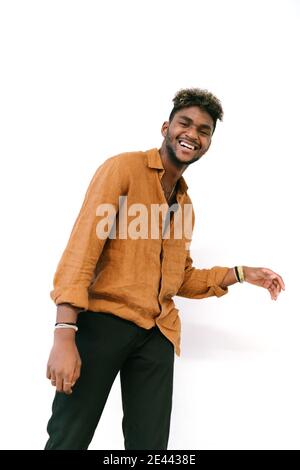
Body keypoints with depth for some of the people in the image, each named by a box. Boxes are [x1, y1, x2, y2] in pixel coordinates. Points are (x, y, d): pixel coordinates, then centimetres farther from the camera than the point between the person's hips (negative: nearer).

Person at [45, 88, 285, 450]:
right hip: (103, 320, -6)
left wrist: (240, 274, 13)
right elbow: (83, 244, -12)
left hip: (157, 334, 6)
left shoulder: (185, 203, 19)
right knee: (68, 440, -3)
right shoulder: (124, 168, -2)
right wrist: (65, 333, -22)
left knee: (149, 443, 5)